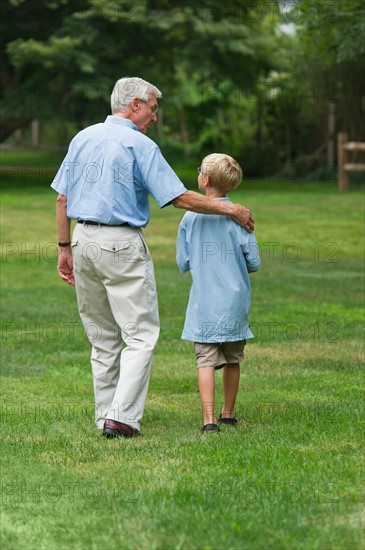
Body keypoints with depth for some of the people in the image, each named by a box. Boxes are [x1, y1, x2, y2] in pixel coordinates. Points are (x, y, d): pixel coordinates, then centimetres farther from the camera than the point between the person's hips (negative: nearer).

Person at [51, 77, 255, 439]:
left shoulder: (82, 138, 11)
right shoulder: (139, 145, -8)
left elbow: (62, 199, 11)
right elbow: (180, 198, -11)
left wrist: (65, 249, 16)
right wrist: (229, 210, 0)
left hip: (83, 239, 7)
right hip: (121, 245, -7)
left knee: (102, 337, 15)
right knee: (140, 334, -3)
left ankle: (105, 415, 16)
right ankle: (121, 417, -13)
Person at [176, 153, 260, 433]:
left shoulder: (191, 217, -3)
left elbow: (183, 263, 3)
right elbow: (254, 262, -3)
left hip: (204, 302, -1)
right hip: (235, 300, 1)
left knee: (206, 360, -2)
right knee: (233, 359, 15)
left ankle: (209, 418, -13)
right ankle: (229, 413, 25)